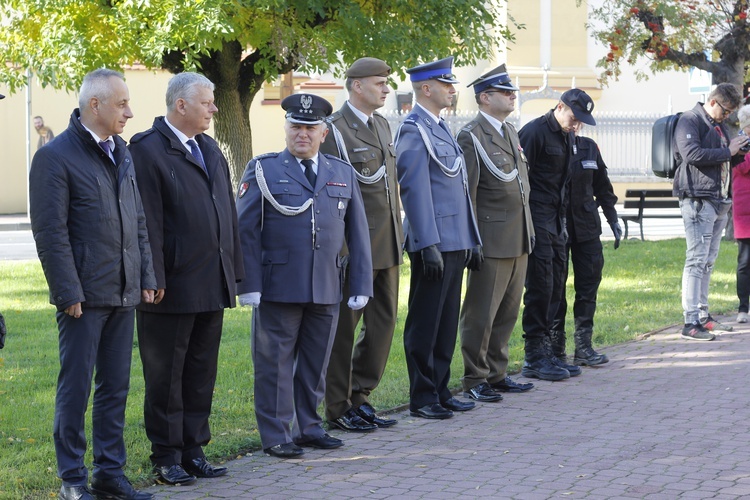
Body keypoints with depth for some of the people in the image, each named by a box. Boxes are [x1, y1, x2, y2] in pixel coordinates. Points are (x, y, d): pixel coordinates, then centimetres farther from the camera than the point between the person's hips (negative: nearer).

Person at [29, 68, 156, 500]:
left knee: (116, 387, 11)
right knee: (75, 389, 0)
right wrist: (69, 293, -16)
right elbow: (51, 232, -13)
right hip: (84, 295, -7)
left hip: (123, 293, 7)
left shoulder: (122, 153, 14)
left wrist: (146, 278, 10)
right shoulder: (55, 157, -9)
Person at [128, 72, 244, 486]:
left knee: (201, 373, 12)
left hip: (212, 287, 8)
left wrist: (233, 269, 12)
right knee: (166, 375, 3)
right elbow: (148, 221, -15)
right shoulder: (148, 150, -10)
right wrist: (154, 279, -19)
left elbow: (227, 214, 17)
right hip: (173, 287, -8)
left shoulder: (210, 149, 15)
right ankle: (167, 457, 11)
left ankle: (193, 451, 21)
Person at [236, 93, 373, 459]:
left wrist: (361, 286, 6)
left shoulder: (343, 174, 12)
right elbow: (244, 231, -2)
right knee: (275, 362, 1)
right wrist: (249, 285, -11)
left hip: (327, 290, 4)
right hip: (278, 287, -3)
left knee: (316, 363, 11)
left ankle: (308, 428, 24)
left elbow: (358, 234, 12)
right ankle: (276, 435, 9)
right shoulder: (263, 170, 2)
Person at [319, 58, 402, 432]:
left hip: (386, 247, 8)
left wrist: (397, 236, 17)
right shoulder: (334, 130, -11)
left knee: (383, 323, 11)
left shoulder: (382, 126, 15)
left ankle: (359, 399, 22)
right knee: (343, 328, 1)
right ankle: (338, 410, 10)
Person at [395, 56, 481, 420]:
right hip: (434, 243, -9)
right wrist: (428, 245, -22)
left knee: (447, 322, 13)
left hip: (453, 241, 9)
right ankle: (422, 399, 3)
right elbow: (414, 191, -18)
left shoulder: (439, 128, 18)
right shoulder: (414, 130, -12)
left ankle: (440, 392, 20)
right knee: (425, 323, -2)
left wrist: (467, 240, 20)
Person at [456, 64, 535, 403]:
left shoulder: (510, 132, 17)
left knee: (508, 312, 13)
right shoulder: (471, 137, -10)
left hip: (519, 240, 9)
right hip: (492, 241, -8)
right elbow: (466, 194, -13)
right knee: (481, 314, -2)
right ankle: (475, 381, 5)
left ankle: (496, 374, 22)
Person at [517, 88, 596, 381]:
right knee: (540, 286, -8)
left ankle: (545, 352, 16)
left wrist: (563, 220, 18)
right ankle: (534, 357, -3)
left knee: (555, 287, 9)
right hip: (536, 220, -9)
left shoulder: (568, 137, 15)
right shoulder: (534, 132, -12)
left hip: (556, 222, 9)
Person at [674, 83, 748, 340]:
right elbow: (692, 154, -22)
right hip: (698, 199, -9)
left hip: (719, 201, 9)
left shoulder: (718, 125, 23)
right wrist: (727, 152, -16)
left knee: (708, 261, 12)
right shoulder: (690, 121, -7)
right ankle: (691, 322, -12)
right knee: (697, 260, -11)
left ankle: (703, 316, 18)